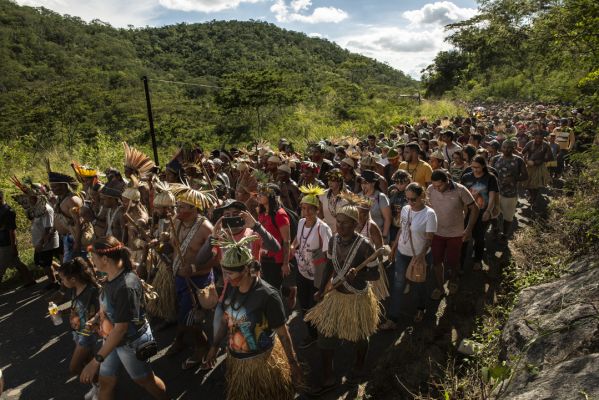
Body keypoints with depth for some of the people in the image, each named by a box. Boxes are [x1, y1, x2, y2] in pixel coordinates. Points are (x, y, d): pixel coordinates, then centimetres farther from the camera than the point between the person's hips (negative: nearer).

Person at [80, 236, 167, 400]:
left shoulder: (126, 286, -35)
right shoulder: (110, 277, -7)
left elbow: (121, 328, -32)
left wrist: (96, 360, -29)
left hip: (131, 341, -7)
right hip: (112, 338, 7)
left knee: (144, 379, 16)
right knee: (105, 380, 19)